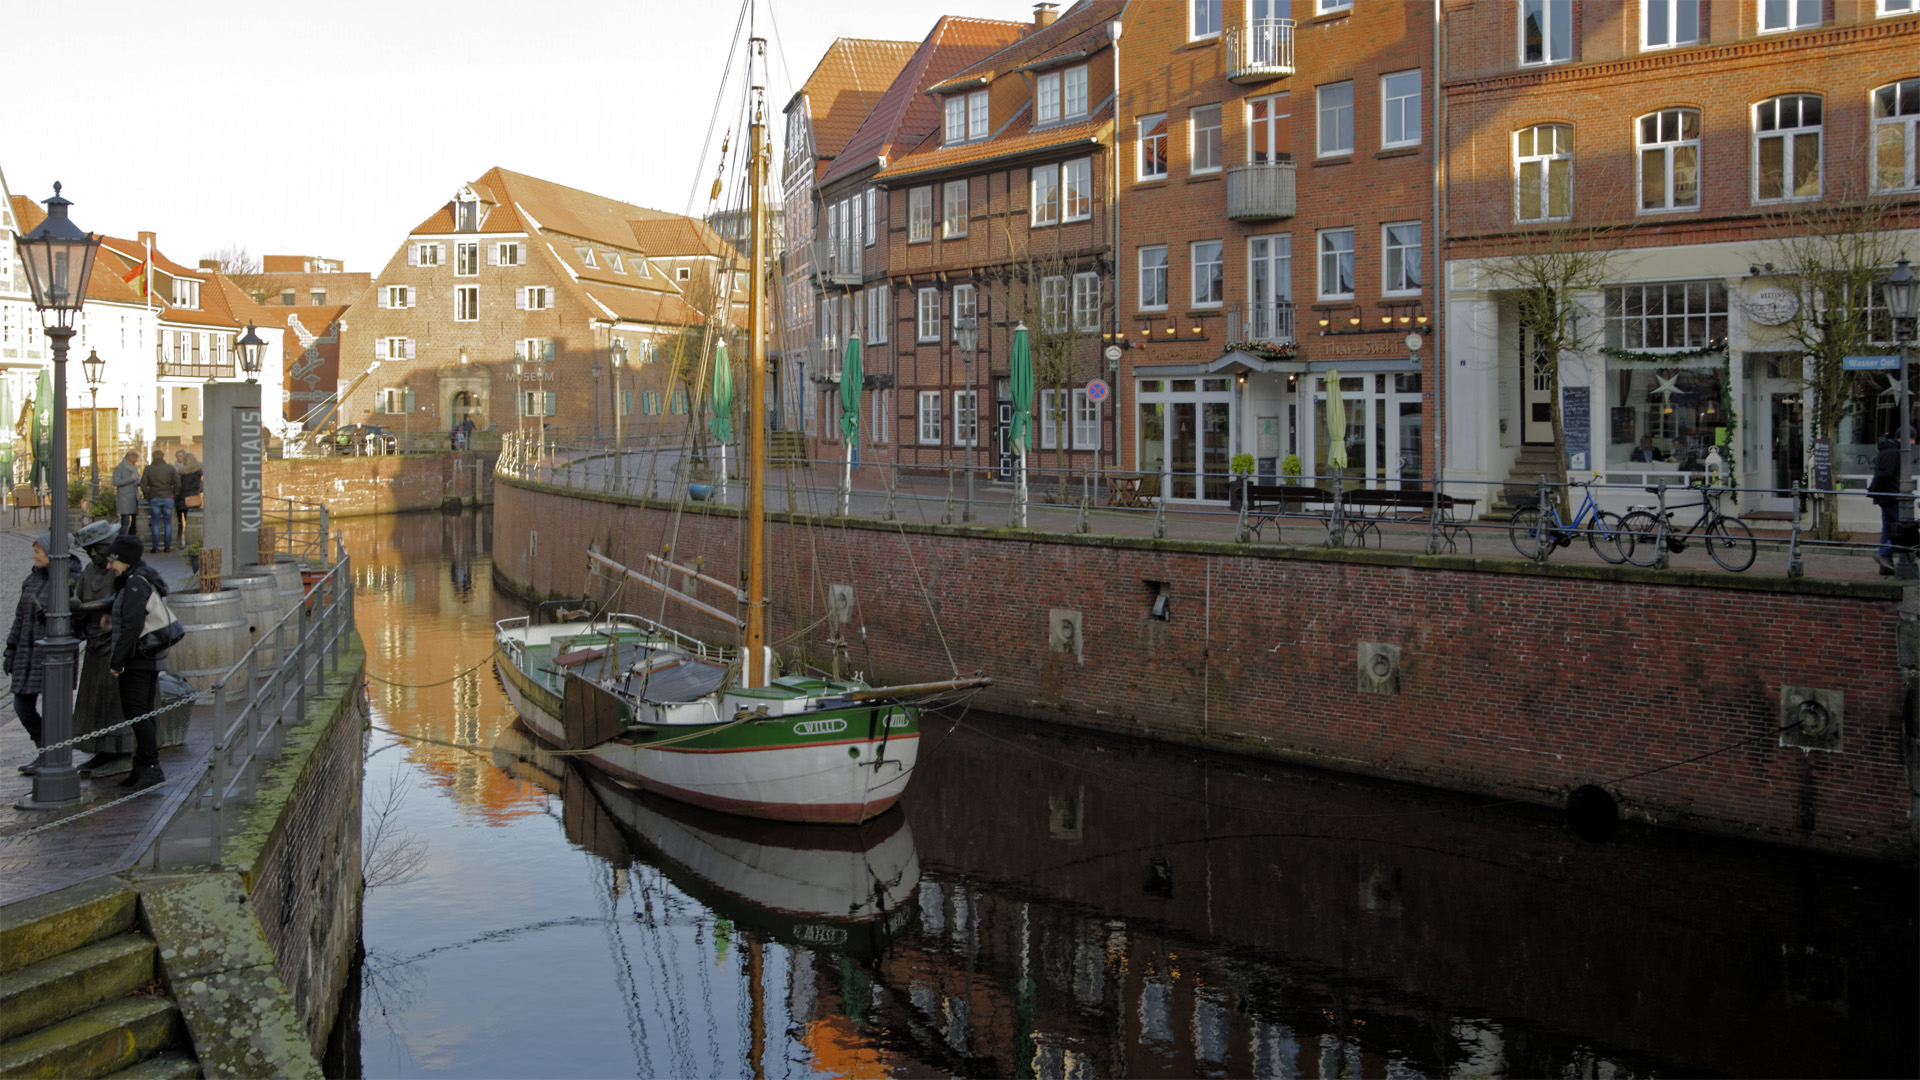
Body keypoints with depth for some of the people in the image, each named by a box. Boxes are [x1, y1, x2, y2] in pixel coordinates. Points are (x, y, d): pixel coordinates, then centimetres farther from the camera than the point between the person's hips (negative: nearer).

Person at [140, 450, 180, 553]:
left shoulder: (148, 469, 1)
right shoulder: (170, 468, 0)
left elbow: (143, 485, -1)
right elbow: (177, 484, -2)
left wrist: (148, 497, 8)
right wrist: (175, 495, 8)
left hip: (154, 499, 0)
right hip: (168, 498, 0)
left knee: (155, 523, 4)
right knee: (168, 523, 6)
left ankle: (155, 546, 2)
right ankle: (167, 546, 5)